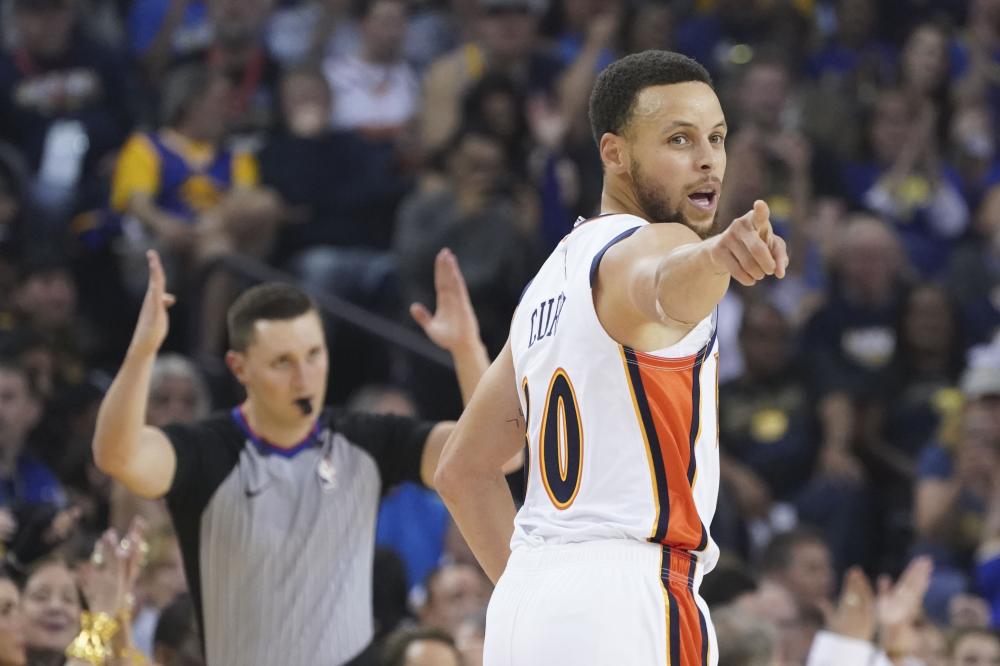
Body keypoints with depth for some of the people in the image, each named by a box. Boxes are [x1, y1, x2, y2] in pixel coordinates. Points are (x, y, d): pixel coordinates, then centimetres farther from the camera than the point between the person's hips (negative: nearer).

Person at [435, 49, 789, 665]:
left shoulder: (551, 282, 21)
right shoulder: (646, 245, -6)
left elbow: (464, 471, 25)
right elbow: (665, 283, -34)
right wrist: (714, 255, -55)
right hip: (627, 596, -9)